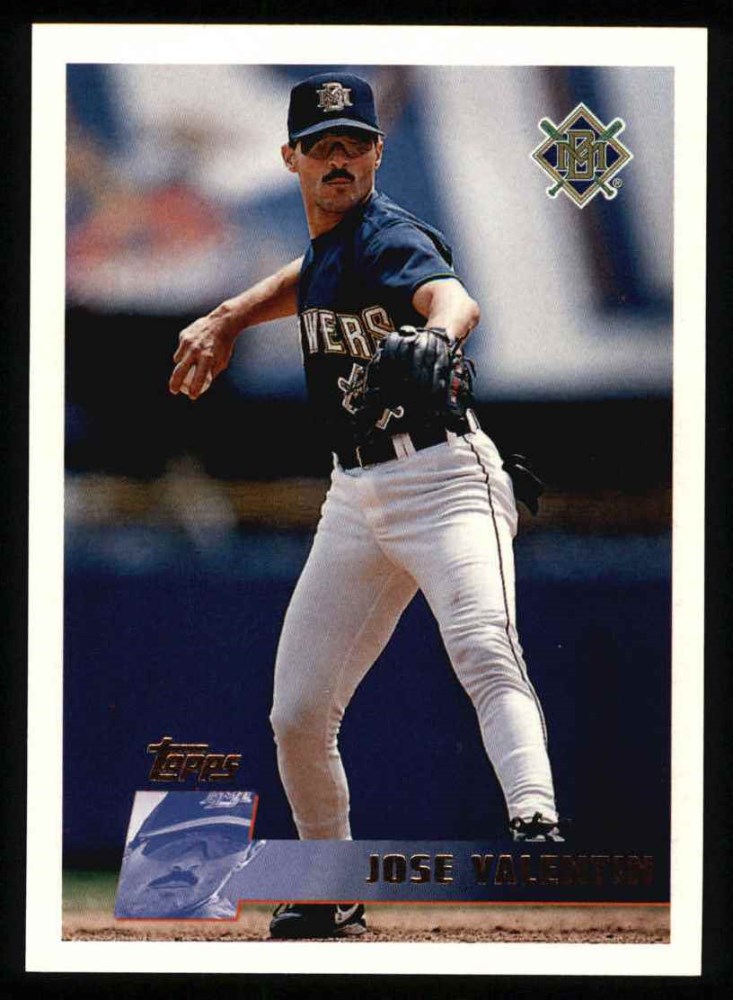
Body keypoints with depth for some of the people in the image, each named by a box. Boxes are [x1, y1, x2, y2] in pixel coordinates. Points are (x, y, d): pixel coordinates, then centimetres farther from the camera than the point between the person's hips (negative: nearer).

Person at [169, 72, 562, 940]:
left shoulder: (391, 237, -15)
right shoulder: (326, 240, 9)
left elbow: (449, 295, -37)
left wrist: (437, 334, -61)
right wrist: (230, 317, 20)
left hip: (445, 480, -8)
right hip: (355, 500, 8)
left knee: (484, 650, -33)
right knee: (297, 716, 7)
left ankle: (536, 823, -49)